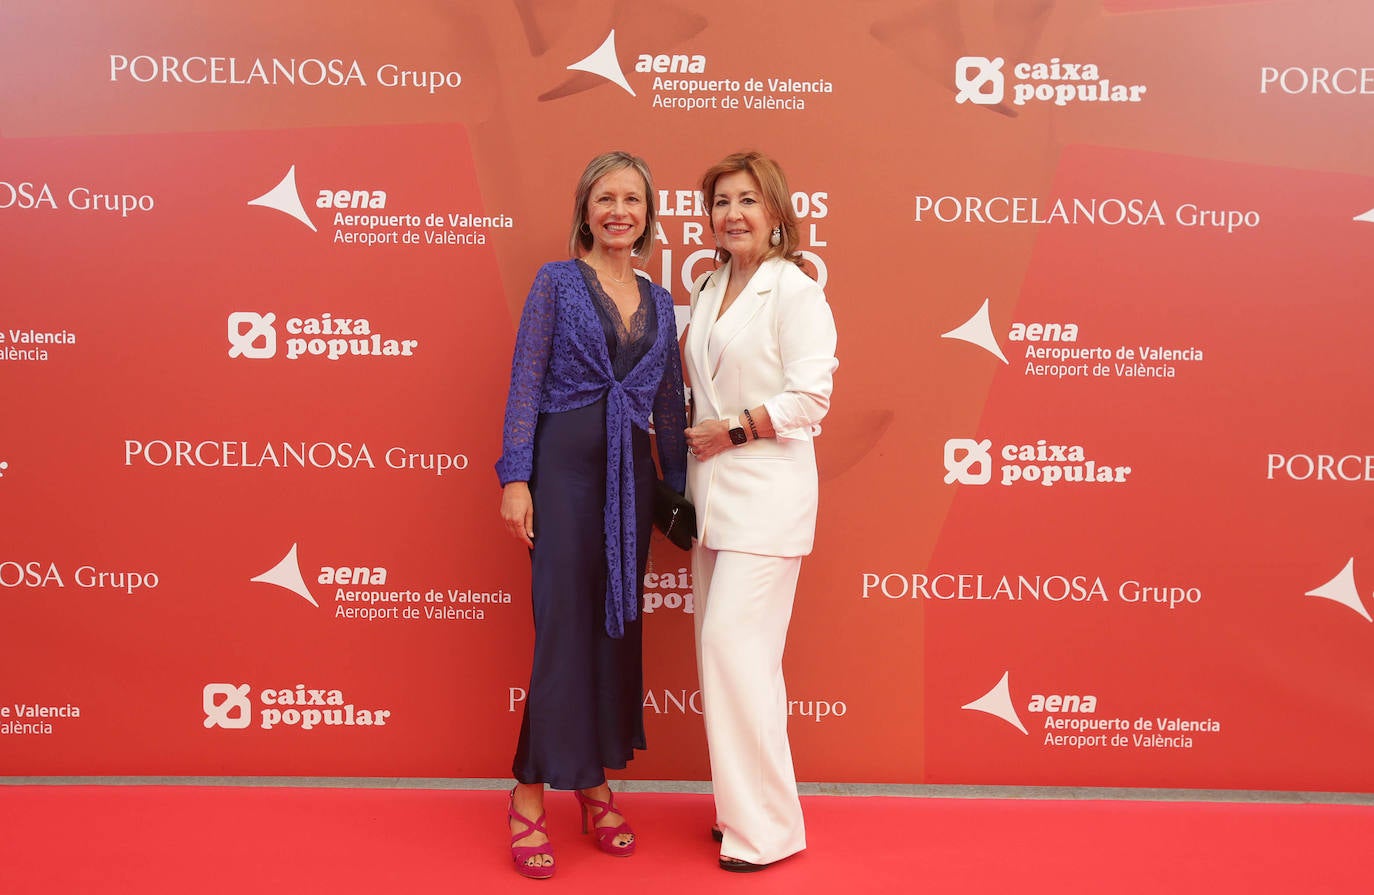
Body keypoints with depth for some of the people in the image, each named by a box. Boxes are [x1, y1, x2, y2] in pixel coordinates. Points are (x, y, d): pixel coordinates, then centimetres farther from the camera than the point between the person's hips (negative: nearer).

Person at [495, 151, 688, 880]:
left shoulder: (658, 302, 13)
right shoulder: (557, 282, 0)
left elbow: (670, 403, 15)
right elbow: (525, 382, -5)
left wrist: (679, 486, 13)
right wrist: (515, 479, -12)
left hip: (630, 477, 5)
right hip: (565, 466, -5)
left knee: (619, 626, 8)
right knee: (564, 626, -5)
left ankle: (596, 783, 23)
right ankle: (530, 797, 8)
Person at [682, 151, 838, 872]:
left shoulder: (795, 291, -8)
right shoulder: (709, 289, 15)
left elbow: (809, 397, -14)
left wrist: (736, 427, -16)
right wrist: (699, 444, 7)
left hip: (767, 487, -8)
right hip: (714, 488, 8)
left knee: (735, 644, -11)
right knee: (718, 646, 10)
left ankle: (766, 826, 3)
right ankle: (738, 807, 24)